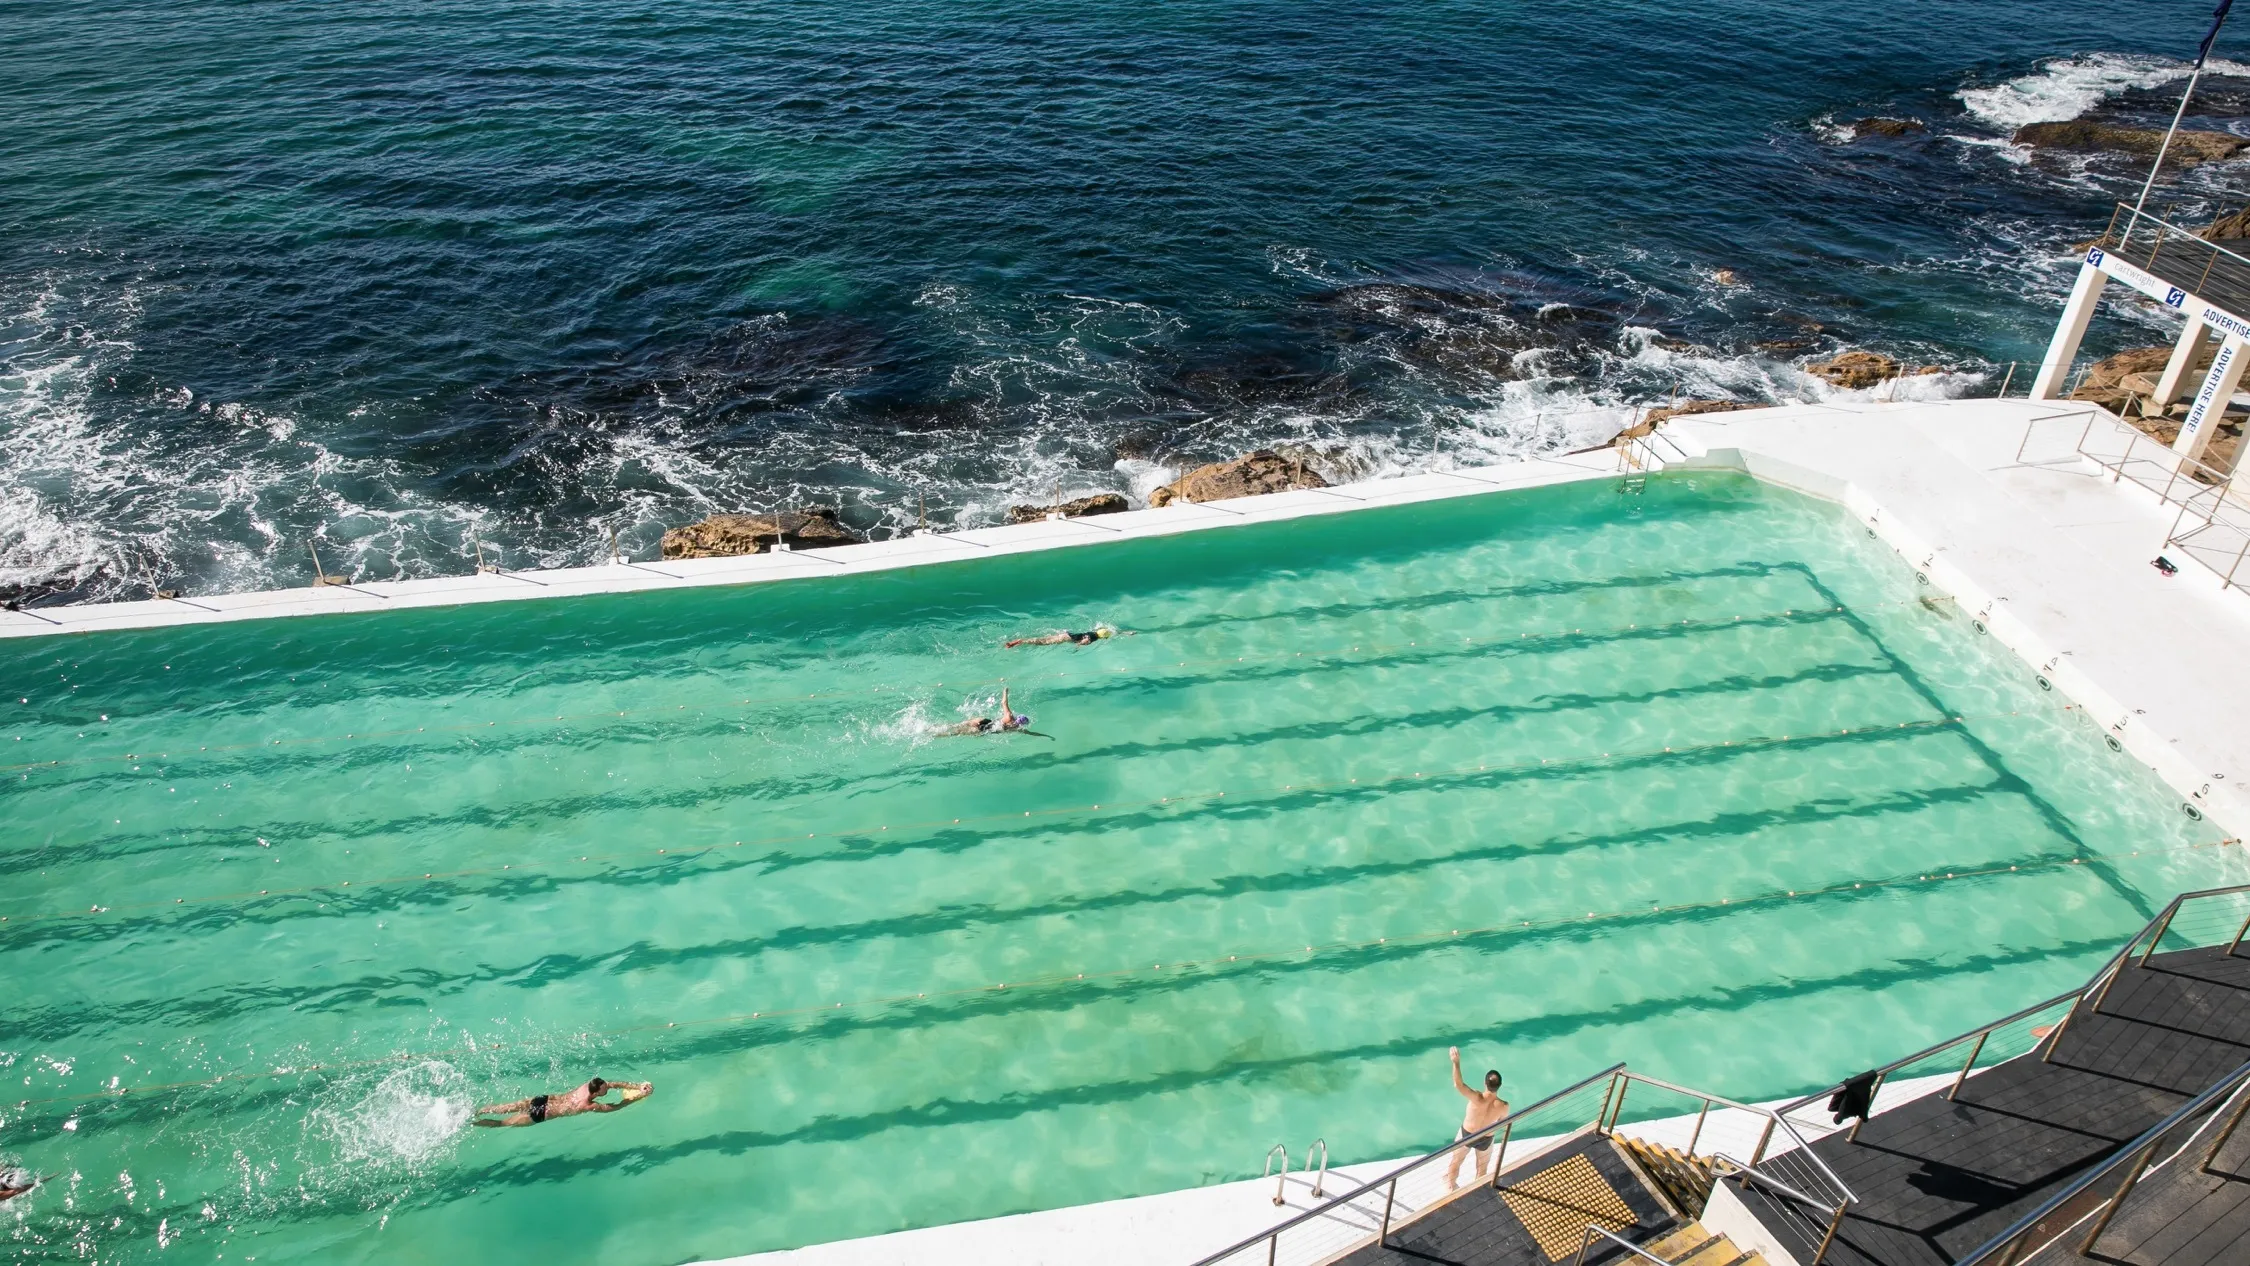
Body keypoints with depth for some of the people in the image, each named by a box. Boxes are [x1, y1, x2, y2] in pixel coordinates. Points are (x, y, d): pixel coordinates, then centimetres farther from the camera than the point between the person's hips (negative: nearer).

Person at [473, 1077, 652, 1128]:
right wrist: (639, 1097, -15)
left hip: (543, 1099, 6)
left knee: (505, 1109, 18)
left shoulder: (589, 1085, -8)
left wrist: (637, 1085, -8)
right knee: (502, 1122, 7)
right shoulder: (588, 1106, -25)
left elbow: (615, 1083, 0)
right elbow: (614, 1107, -19)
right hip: (540, 1114, -6)